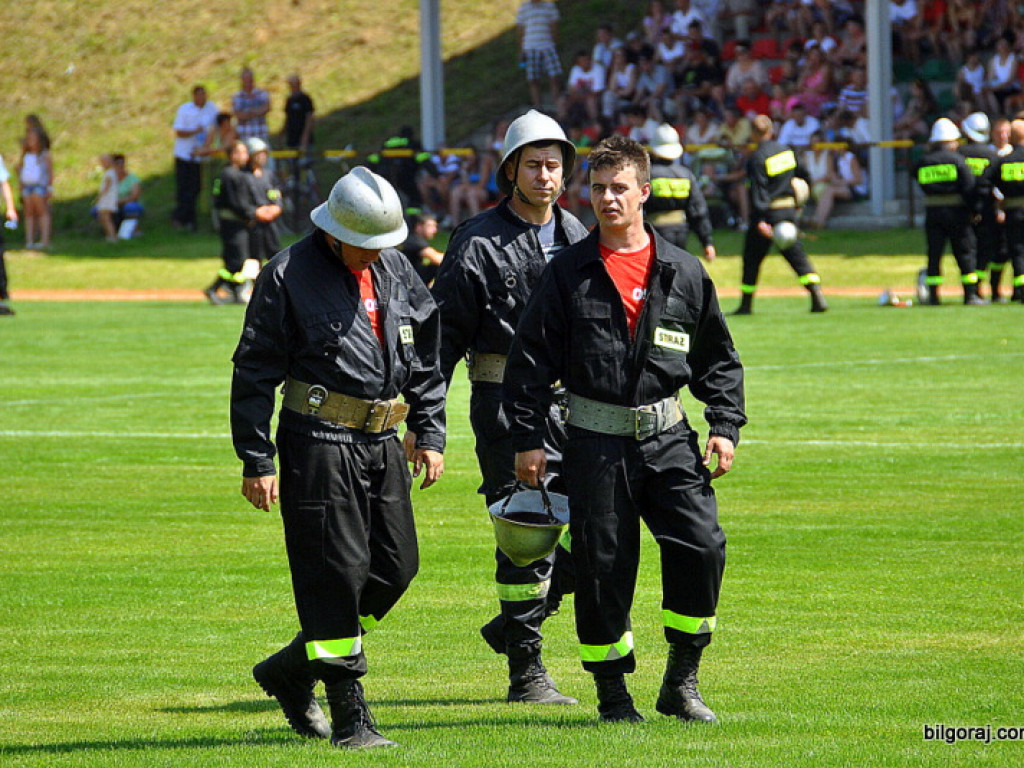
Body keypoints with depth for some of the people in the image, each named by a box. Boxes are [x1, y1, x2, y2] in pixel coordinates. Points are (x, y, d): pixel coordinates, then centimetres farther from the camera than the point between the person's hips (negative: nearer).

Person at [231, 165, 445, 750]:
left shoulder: (397, 272, 11)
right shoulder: (289, 276, -7)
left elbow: (425, 360, 20)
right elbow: (254, 373, -6)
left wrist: (430, 435, 13)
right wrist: (257, 463, -10)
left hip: (383, 443, 6)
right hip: (319, 443, -6)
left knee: (396, 566, 5)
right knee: (335, 571, -7)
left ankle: (292, 670, 21)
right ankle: (349, 716, -2)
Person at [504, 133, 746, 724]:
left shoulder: (684, 273, 7)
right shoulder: (569, 273, 2)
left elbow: (719, 360, 14)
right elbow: (532, 360, 3)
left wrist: (726, 427, 3)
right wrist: (529, 440, -2)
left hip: (668, 437, 1)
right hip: (597, 442, -1)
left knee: (702, 546, -13)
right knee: (603, 566, -1)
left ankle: (682, 683, 0)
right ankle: (612, 692, 14)